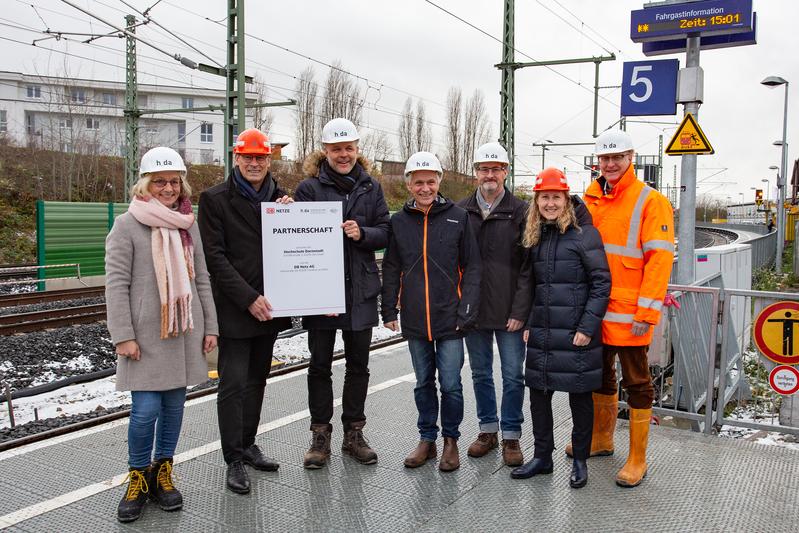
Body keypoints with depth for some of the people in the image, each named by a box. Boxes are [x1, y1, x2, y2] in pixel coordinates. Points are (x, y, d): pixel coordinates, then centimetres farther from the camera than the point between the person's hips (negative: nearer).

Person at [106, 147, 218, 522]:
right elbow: (116, 284, -8)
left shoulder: (189, 224, 10)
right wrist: (123, 336, -13)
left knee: (175, 404, 10)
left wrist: (210, 327, 10)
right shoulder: (127, 225, -4)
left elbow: (201, 279, 13)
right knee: (146, 410, -6)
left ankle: (163, 473, 26)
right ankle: (137, 478, 16)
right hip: (145, 335, -4)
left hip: (184, 332, 5)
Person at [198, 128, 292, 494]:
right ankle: (234, 460, 8)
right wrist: (249, 298, -17)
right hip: (234, 309, -5)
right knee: (234, 384, -3)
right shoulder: (215, 199, -5)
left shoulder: (281, 197, 9)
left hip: (268, 307, 5)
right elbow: (215, 257, -11)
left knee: (256, 380, 15)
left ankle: (248, 445, 29)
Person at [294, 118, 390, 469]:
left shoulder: (371, 187, 9)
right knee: (320, 365, 6)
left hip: (361, 289, 3)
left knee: (358, 364, 10)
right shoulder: (310, 187, -1)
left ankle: (354, 434, 24)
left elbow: (384, 232, 6)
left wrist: (362, 233, -14)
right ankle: (320, 436, 19)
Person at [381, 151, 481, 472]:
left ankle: (451, 439, 22)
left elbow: (471, 267, -2)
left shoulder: (458, 217, -2)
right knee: (423, 383, 14)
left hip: (450, 318, -2)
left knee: (450, 384, 2)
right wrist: (389, 310, 5)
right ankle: (427, 439, 28)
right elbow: (391, 270, 9)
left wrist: (467, 311, -9)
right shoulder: (398, 221, 4)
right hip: (415, 320, 3)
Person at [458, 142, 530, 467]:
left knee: (513, 375, 5)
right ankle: (488, 429, 29)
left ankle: (511, 435, 19)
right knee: (480, 373, 14)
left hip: (509, 312, -3)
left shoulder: (520, 212, -3)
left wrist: (520, 311, -11)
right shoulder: (460, 211, 5)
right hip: (473, 310, 3)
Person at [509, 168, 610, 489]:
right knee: (539, 394, 10)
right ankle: (542, 456, 25)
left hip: (576, 334, -6)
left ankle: (580, 460, 22)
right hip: (542, 333, 6)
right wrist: (529, 323, 11)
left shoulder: (584, 233, -9)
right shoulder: (536, 236, 11)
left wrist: (588, 326, -15)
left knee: (580, 396, 7)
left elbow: (601, 282, -11)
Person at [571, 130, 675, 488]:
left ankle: (637, 459, 15)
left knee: (636, 383, 4)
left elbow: (659, 258, -13)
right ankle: (601, 439, 36)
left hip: (628, 313, -6)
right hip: (594, 309, 6)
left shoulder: (651, 201, -8)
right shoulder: (590, 200, 10)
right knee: (601, 374, 19)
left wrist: (647, 311, -18)